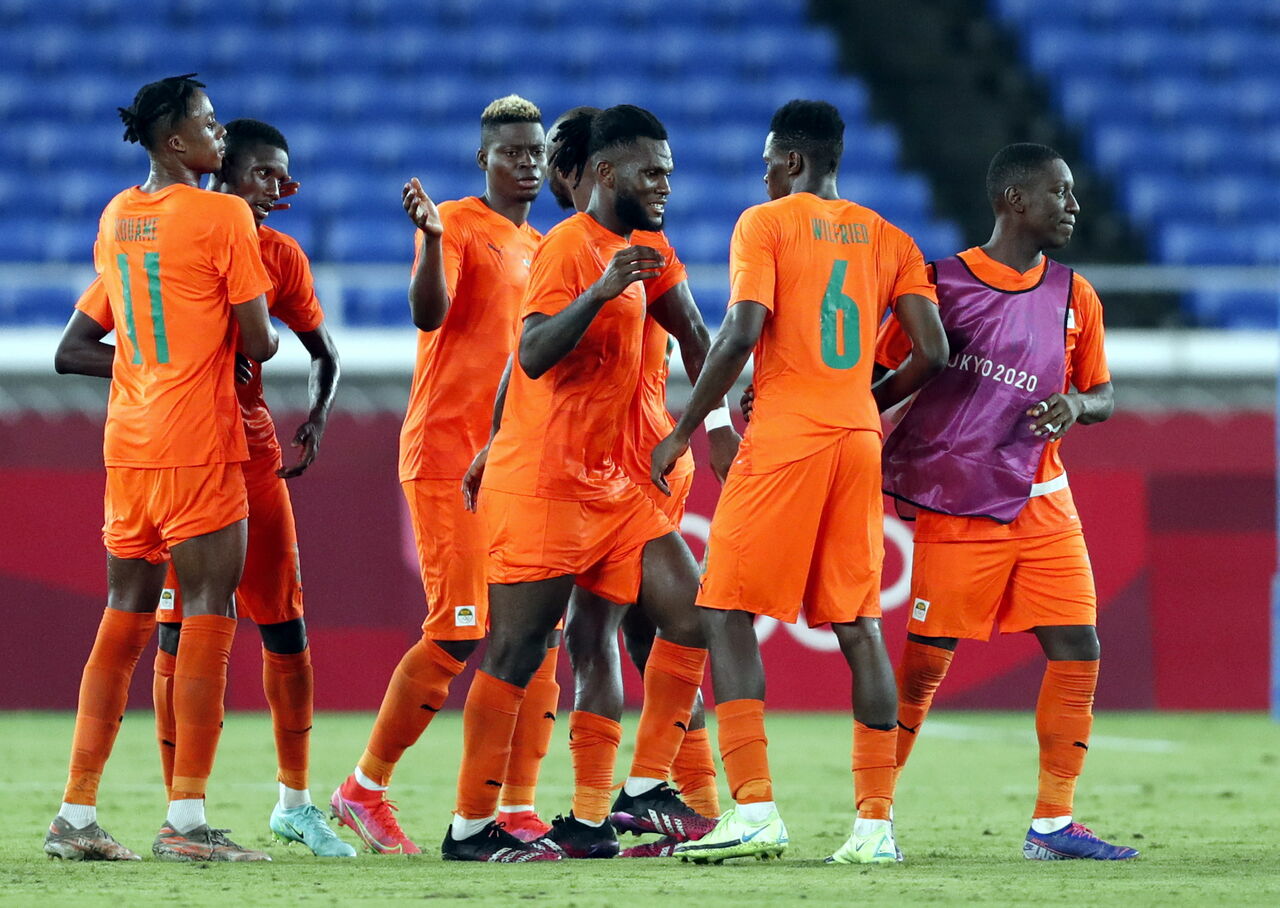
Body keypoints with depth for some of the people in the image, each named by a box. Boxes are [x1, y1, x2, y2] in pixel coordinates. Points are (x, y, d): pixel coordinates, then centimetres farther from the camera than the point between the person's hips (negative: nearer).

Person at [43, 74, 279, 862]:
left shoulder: (116, 217, 11)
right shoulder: (224, 217, -9)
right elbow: (259, 344, -10)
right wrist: (268, 330, 14)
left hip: (128, 442, 7)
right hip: (201, 443, -7)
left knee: (125, 619, 11)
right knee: (209, 616, -5)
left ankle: (77, 813, 9)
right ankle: (187, 819, -9)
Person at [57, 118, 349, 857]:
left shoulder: (279, 255, 5)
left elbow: (323, 352, 17)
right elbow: (73, 350, -9)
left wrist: (318, 416, -5)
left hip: (253, 452, 4)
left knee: (287, 626, 3)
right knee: (180, 629, -5)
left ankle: (296, 802, 16)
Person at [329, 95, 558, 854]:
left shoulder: (539, 249, 19)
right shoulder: (457, 225, -4)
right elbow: (430, 314, -21)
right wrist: (430, 238, -36)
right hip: (449, 456, -8)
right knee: (460, 632, -11)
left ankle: (519, 811, 2)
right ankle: (365, 790, 2)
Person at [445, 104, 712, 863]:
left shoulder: (630, 252, 17)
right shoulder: (569, 246, -11)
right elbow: (533, 355, -23)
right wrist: (599, 293, -35)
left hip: (609, 485, 9)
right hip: (542, 482, -9)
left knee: (690, 614, 0)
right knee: (517, 651, -6)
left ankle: (641, 792, 3)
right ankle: (471, 827, 0)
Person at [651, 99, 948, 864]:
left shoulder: (766, 224, -1)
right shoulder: (887, 238, 13)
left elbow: (741, 334, -13)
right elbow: (932, 354, 6)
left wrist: (683, 431, -6)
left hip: (784, 441, -5)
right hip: (859, 441, 5)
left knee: (729, 615, -1)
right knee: (859, 629, 7)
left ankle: (755, 809, -13)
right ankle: (876, 822, 1)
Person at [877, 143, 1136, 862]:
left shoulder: (1074, 296, 9)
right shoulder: (941, 284, -5)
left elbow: (1102, 395, 17)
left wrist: (1077, 405, -6)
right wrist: (881, 466, -12)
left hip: (1043, 502, 5)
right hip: (956, 506, -5)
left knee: (1078, 652, -4)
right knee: (925, 663, -4)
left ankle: (1053, 823, 3)